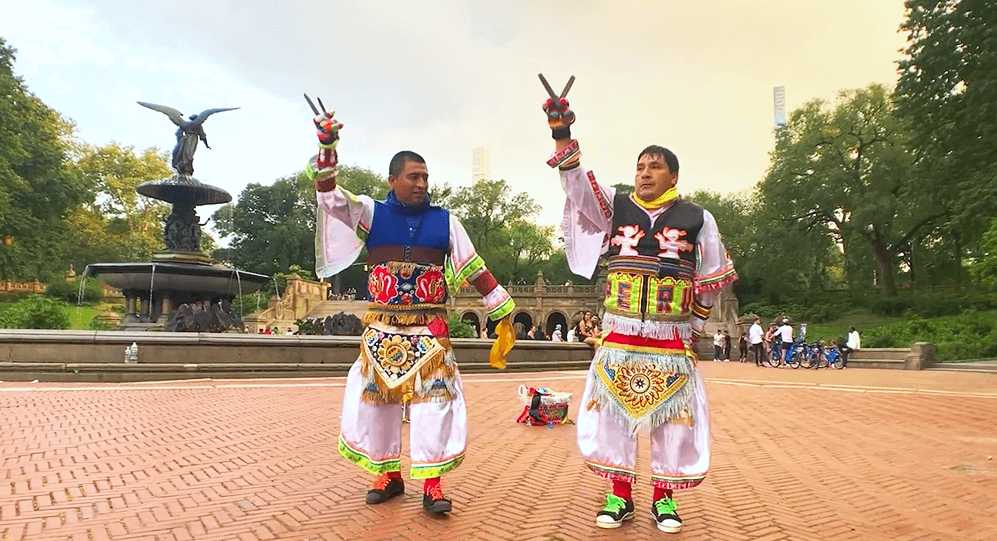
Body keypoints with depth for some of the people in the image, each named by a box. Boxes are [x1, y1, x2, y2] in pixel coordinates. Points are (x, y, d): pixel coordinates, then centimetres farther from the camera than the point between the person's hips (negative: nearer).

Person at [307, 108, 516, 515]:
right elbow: (329, 194, -7)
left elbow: (475, 271, 4)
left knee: (434, 397, -7)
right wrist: (327, 148, -23)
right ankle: (388, 474, 24)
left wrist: (504, 313, 2)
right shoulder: (371, 213, 5)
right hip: (382, 327, 1)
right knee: (375, 397, 7)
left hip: (430, 328, -1)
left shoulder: (444, 221, 4)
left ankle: (431, 483, 3)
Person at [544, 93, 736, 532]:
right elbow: (578, 184, -11)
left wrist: (693, 326, 10)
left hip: (671, 340, 0)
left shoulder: (697, 218, 3)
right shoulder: (614, 207, 5)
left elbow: (712, 281, 9)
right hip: (618, 336, 1)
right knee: (611, 414, 5)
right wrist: (562, 137, -25)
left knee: (674, 420, 6)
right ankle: (620, 496, 21)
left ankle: (664, 498, 25)